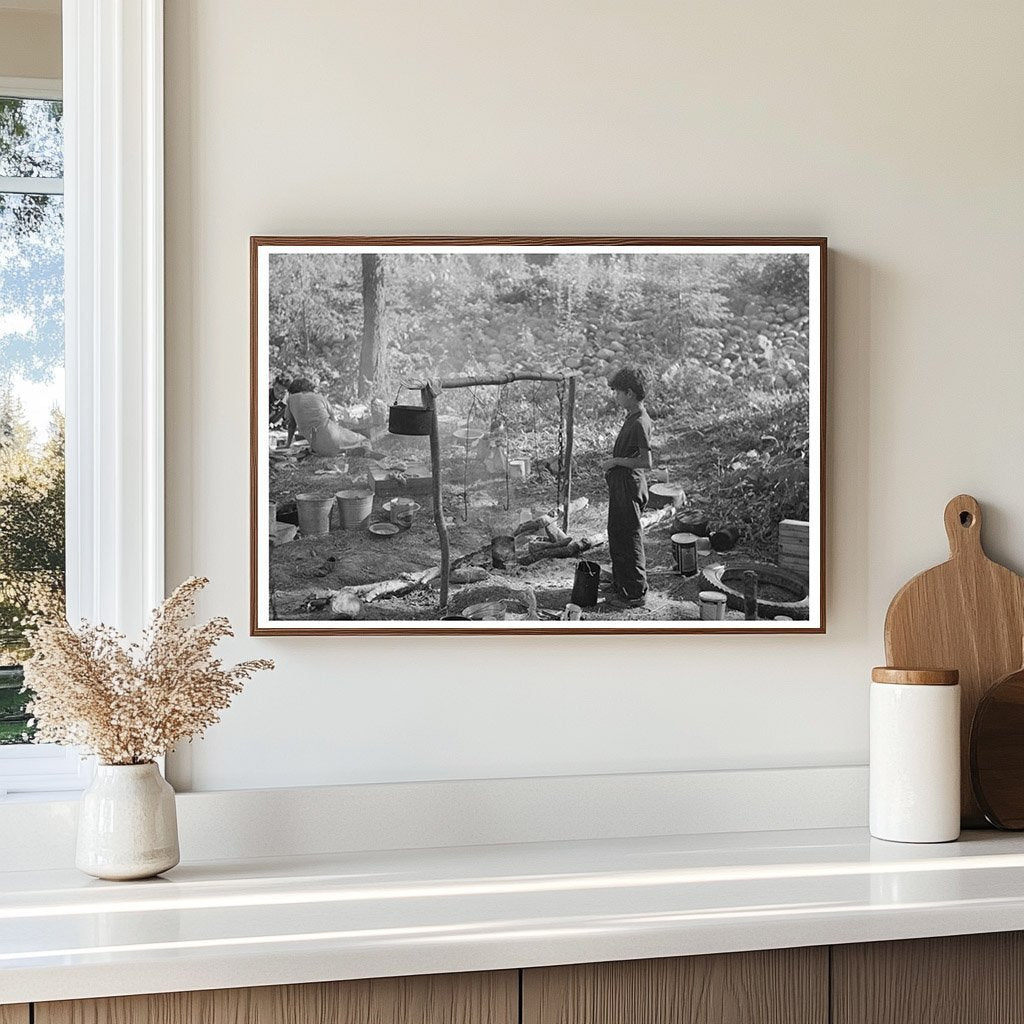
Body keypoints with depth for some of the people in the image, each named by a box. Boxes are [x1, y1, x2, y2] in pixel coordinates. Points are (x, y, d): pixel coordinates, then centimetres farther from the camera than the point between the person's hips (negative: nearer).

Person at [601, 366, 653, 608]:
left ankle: (636, 594, 6)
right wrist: (613, 464, 12)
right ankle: (621, 589, 29)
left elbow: (646, 461, -25)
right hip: (620, 486, 10)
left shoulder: (639, 423, -20)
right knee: (617, 538, 18)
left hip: (629, 487, -10)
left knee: (630, 541, -2)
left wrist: (616, 461, -17)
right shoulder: (632, 418, 11)